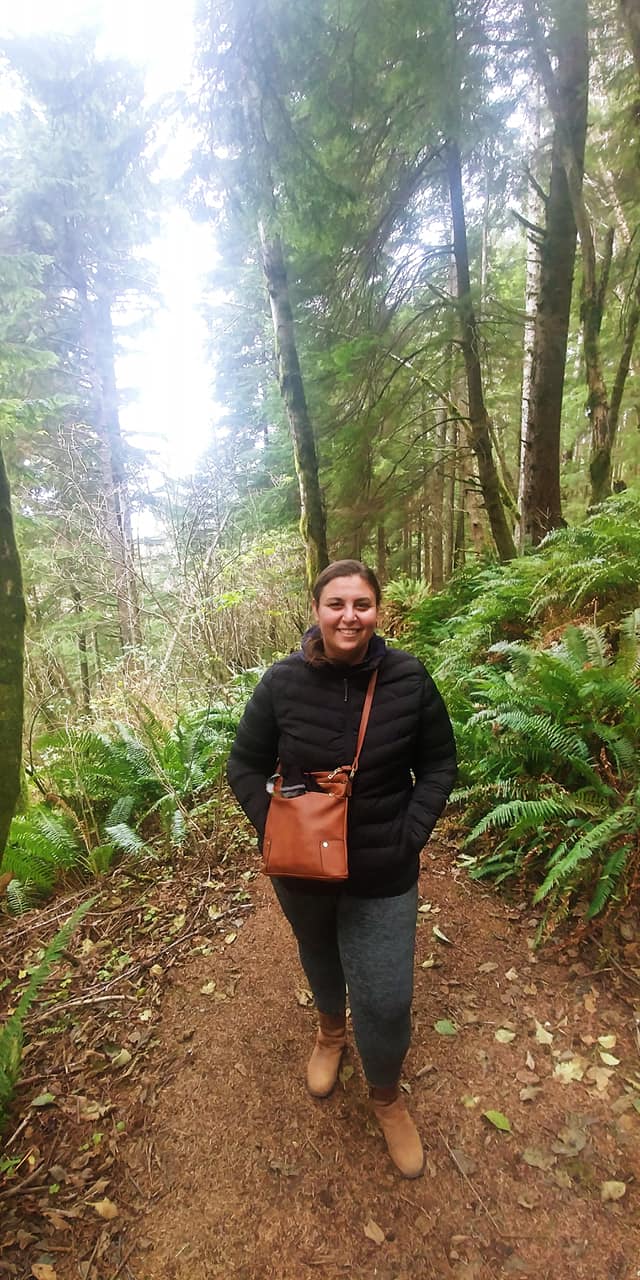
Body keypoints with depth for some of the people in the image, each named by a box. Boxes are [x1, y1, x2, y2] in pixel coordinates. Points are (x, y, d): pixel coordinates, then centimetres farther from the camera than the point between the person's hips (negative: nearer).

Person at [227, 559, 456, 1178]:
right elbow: (245, 765, -5)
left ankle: (386, 1096, 41)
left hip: (384, 874, -1)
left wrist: (411, 835, -11)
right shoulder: (283, 681, -16)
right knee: (319, 958, 28)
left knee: (385, 998, 7)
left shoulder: (408, 678, -16)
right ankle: (329, 1028, 63)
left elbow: (439, 763, -4)